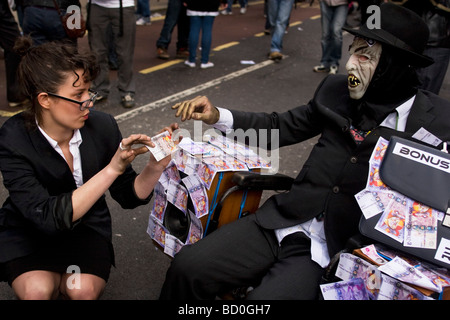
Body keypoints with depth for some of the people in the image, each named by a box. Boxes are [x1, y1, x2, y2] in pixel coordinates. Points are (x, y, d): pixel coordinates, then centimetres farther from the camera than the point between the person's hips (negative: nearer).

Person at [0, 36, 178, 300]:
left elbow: (129, 196, -7)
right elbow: (49, 218, -32)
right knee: (38, 290, -28)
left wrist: (156, 165, -28)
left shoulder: (102, 125, -16)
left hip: (87, 226, 2)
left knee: (84, 289, -24)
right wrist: (112, 169, -39)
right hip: (27, 232, -2)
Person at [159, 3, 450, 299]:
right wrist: (217, 116, 8)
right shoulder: (336, 90, 6)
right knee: (186, 267, -11)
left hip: (338, 252, -3)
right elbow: (281, 126, 17)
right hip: (280, 226, 4)